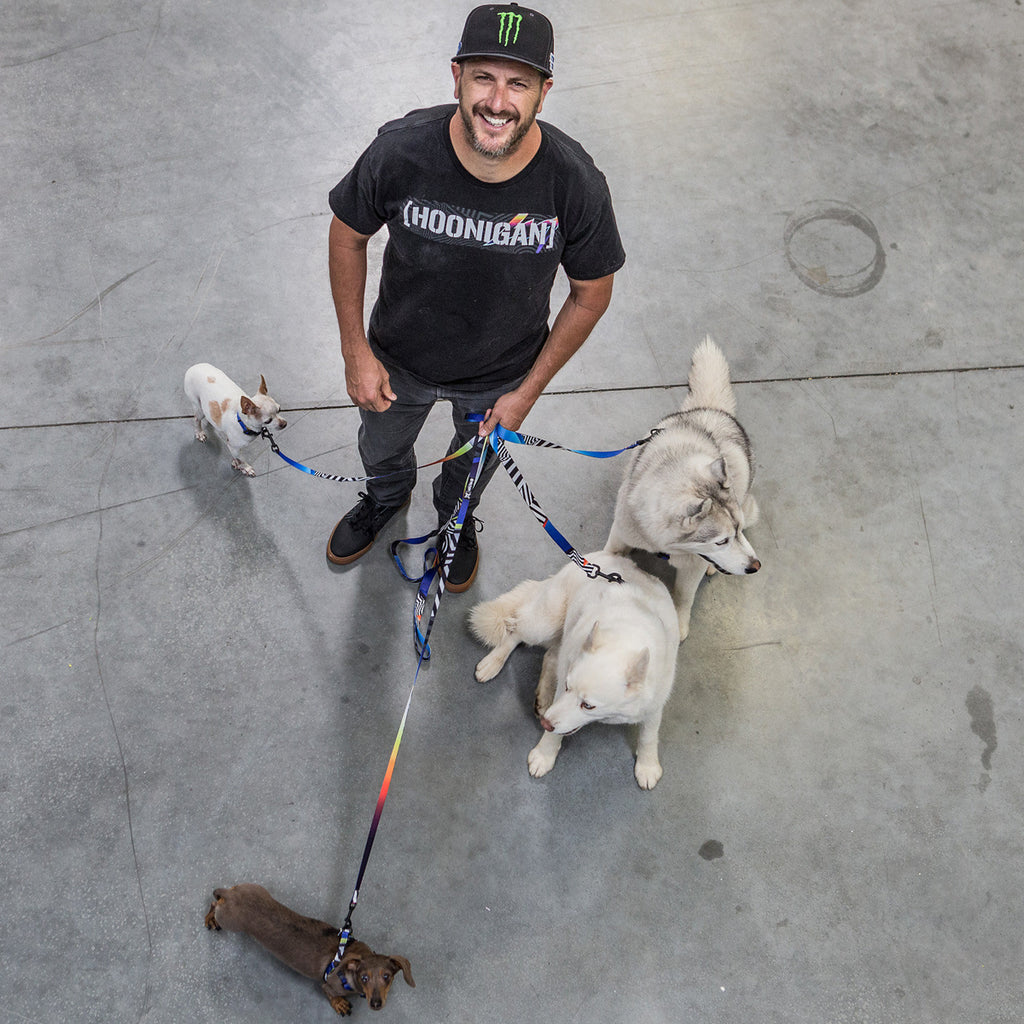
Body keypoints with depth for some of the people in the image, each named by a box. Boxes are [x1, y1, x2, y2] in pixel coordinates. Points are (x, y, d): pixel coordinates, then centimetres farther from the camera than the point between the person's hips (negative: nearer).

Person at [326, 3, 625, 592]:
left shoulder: (577, 185, -32)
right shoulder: (400, 151, -32)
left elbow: (592, 295, -14)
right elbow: (348, 234, -11)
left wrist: (528, 391, -11)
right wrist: (356, 351, -10)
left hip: (500, 375, 0)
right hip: (398, 360, 1)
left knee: (476, 461, 31)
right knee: (381, 448, 31)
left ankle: (458, 519, 69)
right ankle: (387, 498, 70)